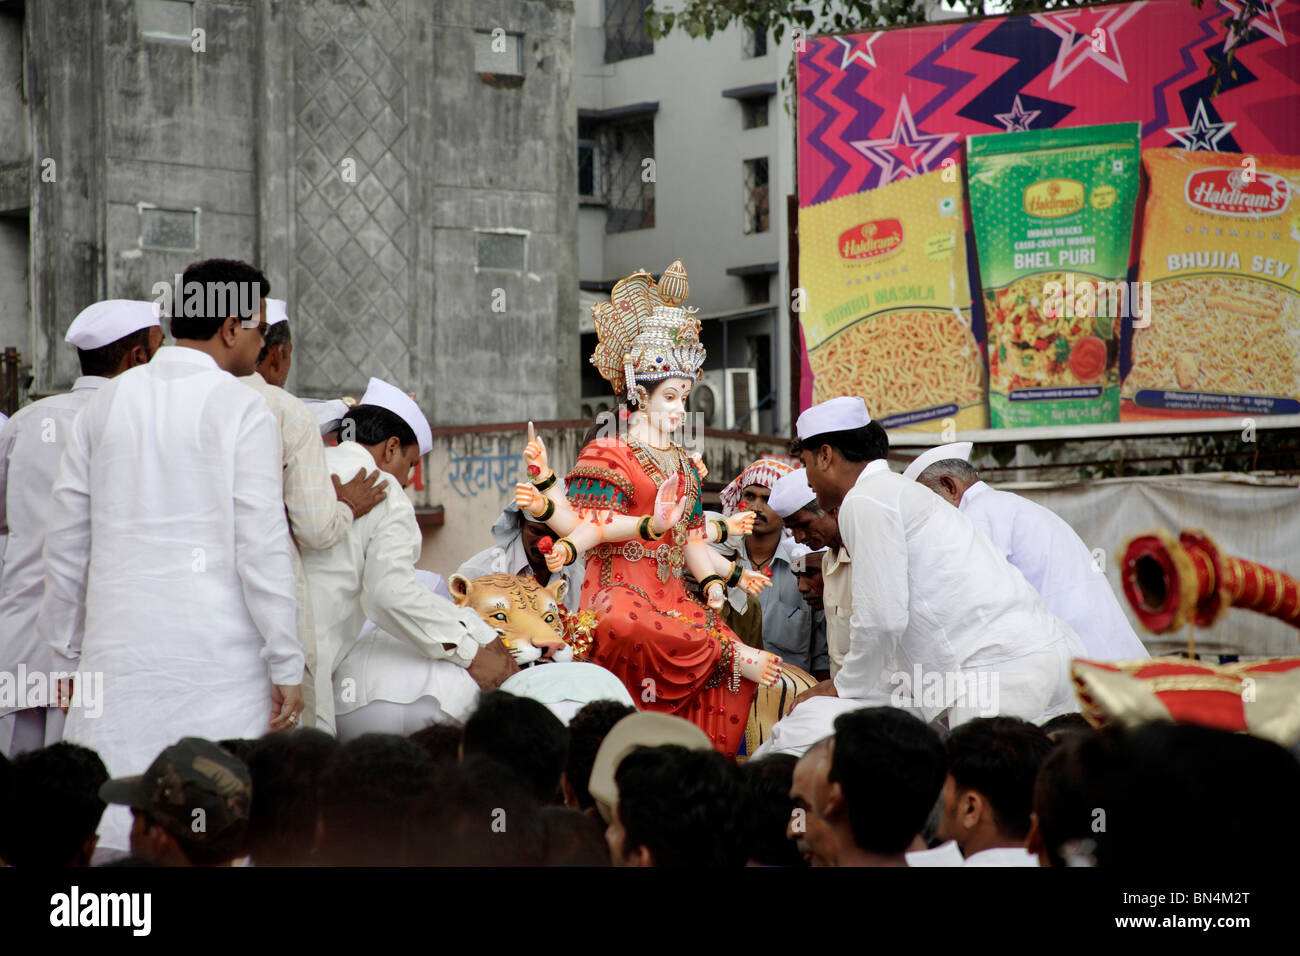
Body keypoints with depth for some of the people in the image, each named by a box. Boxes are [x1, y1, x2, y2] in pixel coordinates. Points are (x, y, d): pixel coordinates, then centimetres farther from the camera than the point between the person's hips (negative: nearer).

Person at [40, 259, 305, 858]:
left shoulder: (108, 401, 10)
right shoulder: (242, 410, -5)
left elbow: (66, 535, 13)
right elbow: (262, 546, -10)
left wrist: (67, 647, 22)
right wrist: (287, 667, -6)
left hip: (119, 647, 4)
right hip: (216, 652, -4)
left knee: (104, 820, 5)